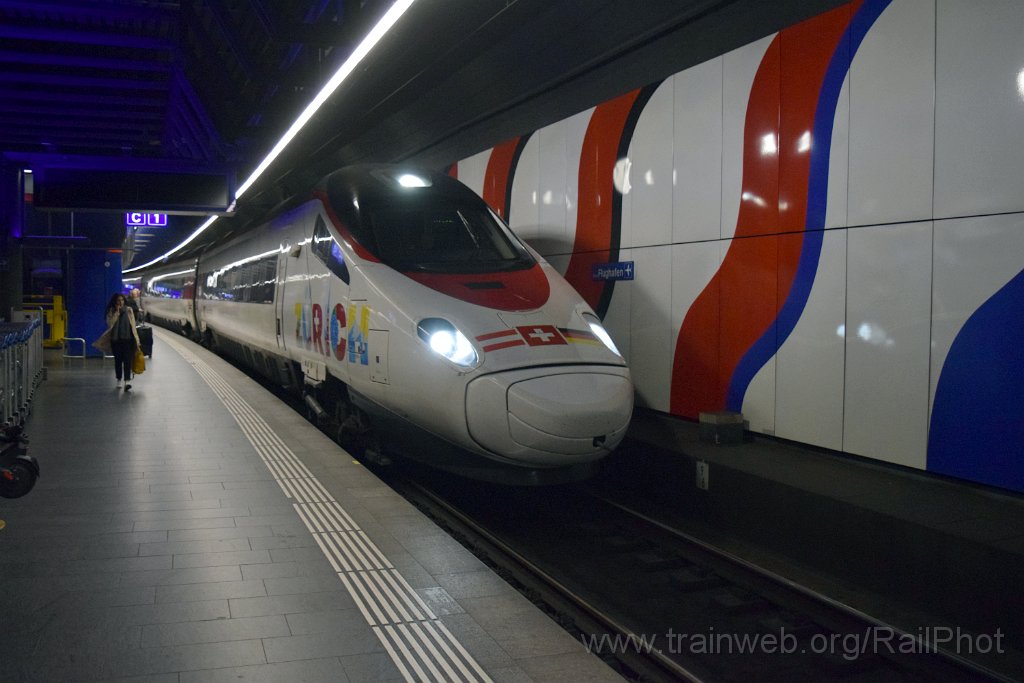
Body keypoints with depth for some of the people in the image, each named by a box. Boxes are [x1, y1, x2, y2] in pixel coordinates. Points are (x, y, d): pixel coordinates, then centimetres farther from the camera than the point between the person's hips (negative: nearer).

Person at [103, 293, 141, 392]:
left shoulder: (128, 310, 0)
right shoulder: (111, 312, 2)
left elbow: (133, 325, 2)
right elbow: (110, 324, -12)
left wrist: (136, 339, 1)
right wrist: (117, 312, -16)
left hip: (128, 339, -2)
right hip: (116, 340, 2)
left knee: (127, 360, -11)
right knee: (118, 360, 12)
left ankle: (127, 382, -19)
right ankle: (119, 380, 27)